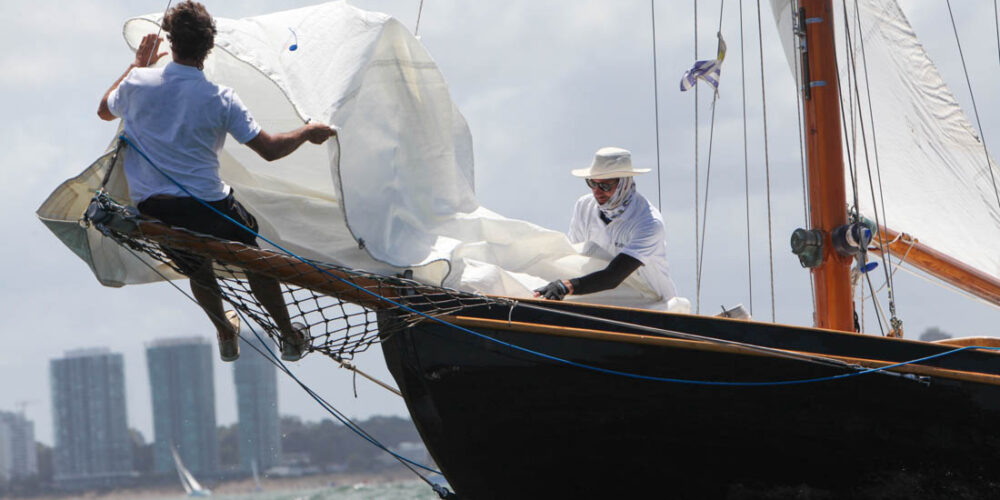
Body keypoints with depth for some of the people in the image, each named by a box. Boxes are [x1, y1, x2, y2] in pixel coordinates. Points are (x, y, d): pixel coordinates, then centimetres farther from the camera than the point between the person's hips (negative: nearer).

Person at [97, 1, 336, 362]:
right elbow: (269, 149, -9)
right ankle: (290, 337, 34)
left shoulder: (138, 82, -4)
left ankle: (225, 334, 50)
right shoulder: (220, 99, -11)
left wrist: (138, 65, 31)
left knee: (196, 267, 32)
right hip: (207, 206, -3)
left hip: (151, 210, 3)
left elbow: (105, 111, 20)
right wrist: (308, 133, 11)